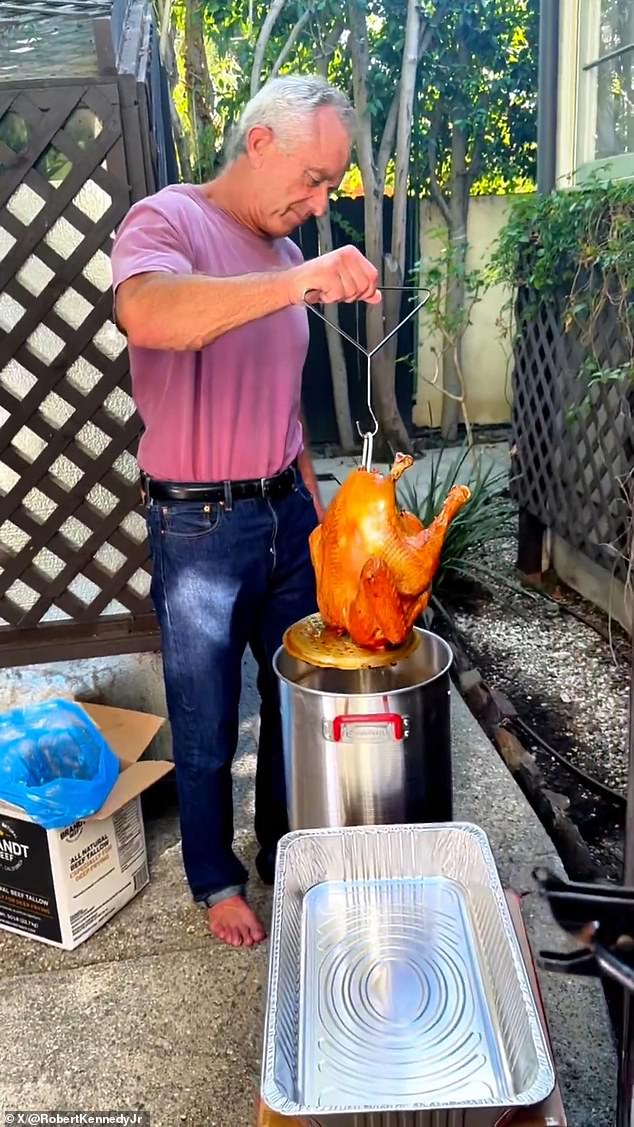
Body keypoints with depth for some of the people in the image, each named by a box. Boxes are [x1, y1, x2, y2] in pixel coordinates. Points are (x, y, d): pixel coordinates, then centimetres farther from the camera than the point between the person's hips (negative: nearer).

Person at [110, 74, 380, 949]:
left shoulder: (284, 252, 12)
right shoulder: (167, 220, -10)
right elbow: (144, 314, -35)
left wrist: (311, 501, 17)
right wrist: (295, 283, -41)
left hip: (287, 514, 7)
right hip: (200, 528, -6)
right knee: (207, 730, 9)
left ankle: (285, 851, 39)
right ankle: (216, 879, 33)